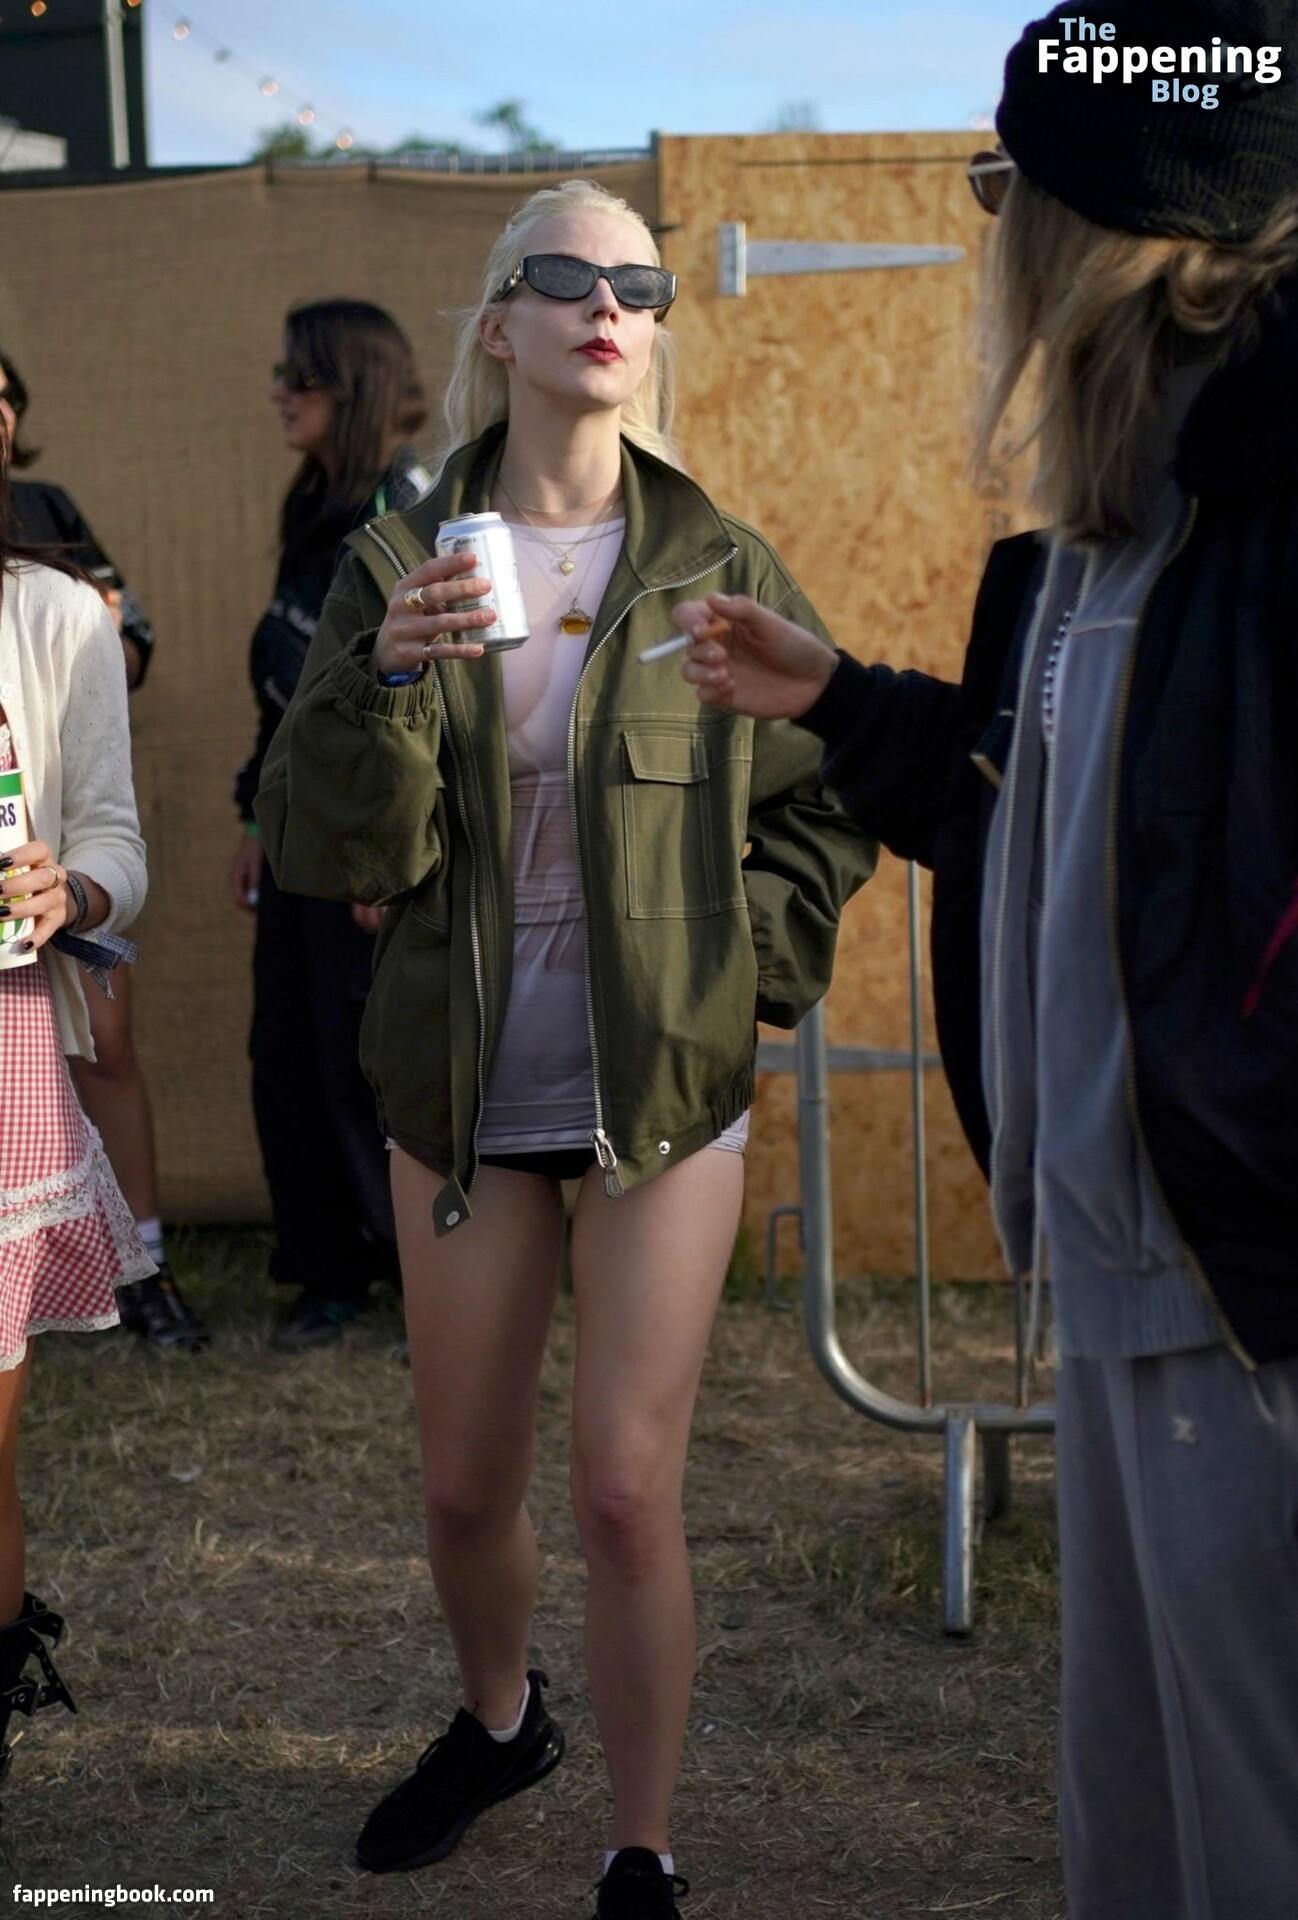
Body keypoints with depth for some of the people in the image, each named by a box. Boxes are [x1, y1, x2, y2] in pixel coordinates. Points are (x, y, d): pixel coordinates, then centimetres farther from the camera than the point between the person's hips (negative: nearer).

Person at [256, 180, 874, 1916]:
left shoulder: (718, 568, -1)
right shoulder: (398, 566, 1)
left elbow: (823, 807, 7)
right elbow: (325, 846, -4)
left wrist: (742, 975, -3)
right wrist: (390, 680, -19)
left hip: (666, 1094, -2)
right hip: (464, 1091, 2)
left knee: (626, 1492, -5)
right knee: (467, 1487, 13)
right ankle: (498, 1723, 43)